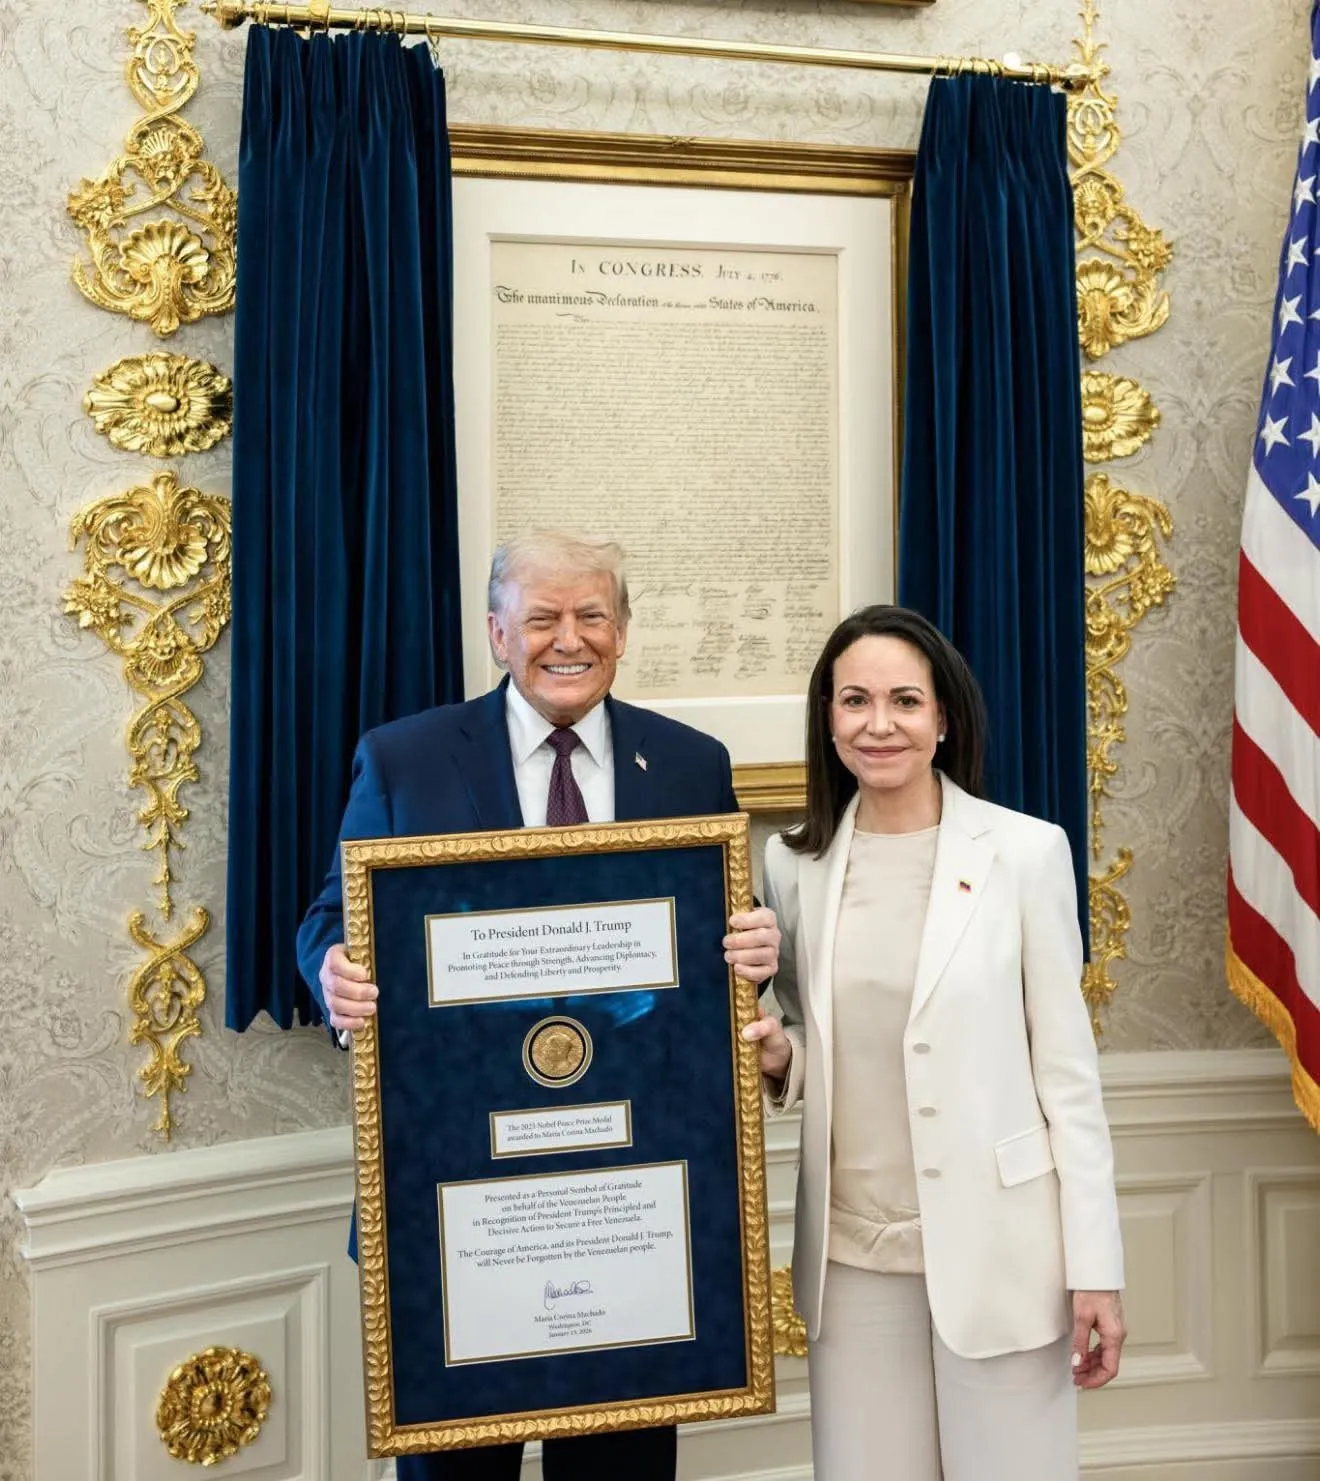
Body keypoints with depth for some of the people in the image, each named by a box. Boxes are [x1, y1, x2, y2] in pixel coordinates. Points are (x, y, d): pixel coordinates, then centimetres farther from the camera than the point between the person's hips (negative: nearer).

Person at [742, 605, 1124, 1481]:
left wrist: (1096, 1268, -6)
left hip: (996, 1246, -3)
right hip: (853, 1252, 3)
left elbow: (1068, 1070, -5)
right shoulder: (795, 865, 3)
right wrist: (776, 1059, -9)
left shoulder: (1026, 851, -6)